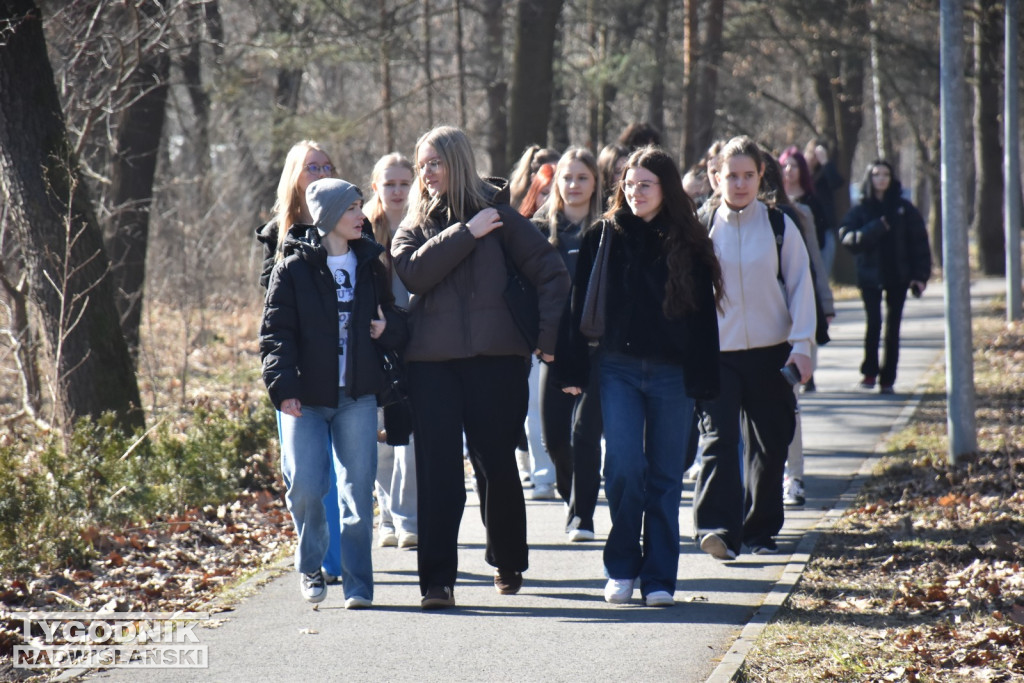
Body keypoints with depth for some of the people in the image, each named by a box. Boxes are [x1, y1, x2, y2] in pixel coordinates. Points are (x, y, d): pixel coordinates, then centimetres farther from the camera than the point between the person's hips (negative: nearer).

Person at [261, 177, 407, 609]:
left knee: (358, 489, -2)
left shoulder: (369, 265, 12)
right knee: (306, 488, -9)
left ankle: (357, 583, 5)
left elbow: (393, 321, 21)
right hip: (306, 398, -3)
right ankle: (310, 566, 16)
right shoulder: (293, 269, -1)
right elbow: (275, 332, -5)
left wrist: (388, 328, -3)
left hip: (357, 398, 3)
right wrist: (283, 386, -18)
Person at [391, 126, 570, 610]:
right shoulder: (414, 225, 12)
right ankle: (437, 579, -4)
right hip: (431, 362, 1)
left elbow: (550, 272, 3)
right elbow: (414, 273, -9)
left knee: (497, 463, 5)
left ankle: (508, 563, 27)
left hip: (495, 357, -1)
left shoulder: (496, 214, 4)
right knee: (438, 469, -5)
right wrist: (466, 233, -13)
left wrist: (549, 336, -4)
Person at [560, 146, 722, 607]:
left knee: (665, 477, 4)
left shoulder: (688, 245, 5)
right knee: (623, 467, -11)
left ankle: (659, 577, 11)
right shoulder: (603, 238, 5)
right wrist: (574, 369, -2)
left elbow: (704, 316, 5)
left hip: (673, 374, 1)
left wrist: (704, 380, -1)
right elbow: (581, 306, 4)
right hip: (617, 369, -1)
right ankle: (622, 568, 5)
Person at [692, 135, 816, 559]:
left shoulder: (779, 226, 3)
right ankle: (717, 527, -24)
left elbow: (800, 285, 4)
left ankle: (761, 531, 20)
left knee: (770, 445, 7)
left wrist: (801, 344, -5)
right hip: (716, 352, -1)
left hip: (770, 352, 2)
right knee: (718, 438, -16)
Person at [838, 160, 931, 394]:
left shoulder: (903, 208, 5)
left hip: (898, 277, 1)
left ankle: (888, 379, 9)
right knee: (874, 323, -12)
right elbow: (846, 236, -11)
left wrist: (920, 275, -6)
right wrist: (875, 229, -22)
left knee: (892, 327, 3)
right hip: (870, 276, -1)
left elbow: (919, 241, 3)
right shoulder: (860, 210, 3)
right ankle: (869, 372, 1)